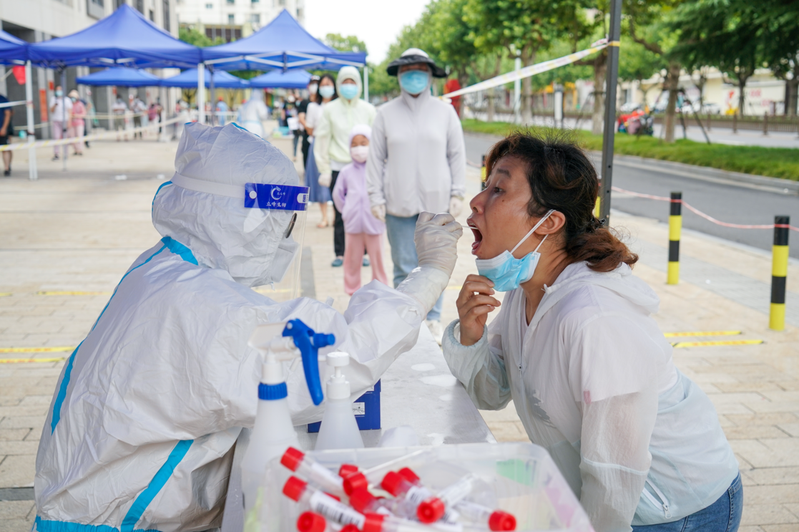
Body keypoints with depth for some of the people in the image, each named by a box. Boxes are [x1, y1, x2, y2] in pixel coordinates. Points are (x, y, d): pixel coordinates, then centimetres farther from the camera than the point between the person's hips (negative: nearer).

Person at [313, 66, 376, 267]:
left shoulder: (368, 110, 6)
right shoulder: (329, 110, 5)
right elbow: (322, 141, 6)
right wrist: (324, 170, 2)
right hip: (338, 167, 0)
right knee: (340, 214, 2)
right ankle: (340, 254, 11)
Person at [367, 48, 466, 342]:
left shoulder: (445, 111, 6)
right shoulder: (386, 113, 4)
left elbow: (457, 155, 8)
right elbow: (376, 158, 5)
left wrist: (457, 194, 2)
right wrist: (376, 198, 0)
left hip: (437, 202, 0)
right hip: (399, 204, 0)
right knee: (404, 267, 4)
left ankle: (433, 320, 18)